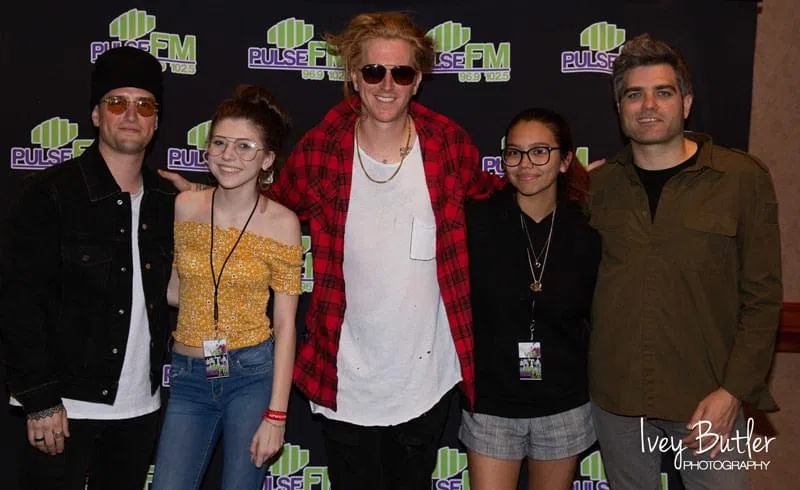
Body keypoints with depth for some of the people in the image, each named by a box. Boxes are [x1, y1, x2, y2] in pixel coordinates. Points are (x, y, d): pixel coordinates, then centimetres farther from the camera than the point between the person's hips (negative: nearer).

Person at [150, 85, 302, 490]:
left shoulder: (281, 223, -9)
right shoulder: (183, 206, -1)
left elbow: (285, 324, -7)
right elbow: (174, 292, 12)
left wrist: (276, 414, -9)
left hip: (253, 375, -2)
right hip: (189, 377, 3)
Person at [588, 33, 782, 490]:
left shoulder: (743, 178, -4)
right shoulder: (598, 185, 4)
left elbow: (762, 298, -4)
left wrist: (733, 391, -10)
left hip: (708, 401, -2)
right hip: (617, 398, 3)